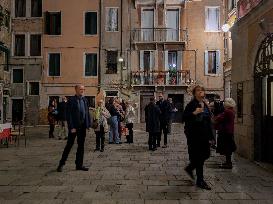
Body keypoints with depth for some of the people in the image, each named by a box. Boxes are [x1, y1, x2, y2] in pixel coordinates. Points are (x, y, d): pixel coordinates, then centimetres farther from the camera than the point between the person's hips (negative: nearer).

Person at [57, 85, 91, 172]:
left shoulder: (85, 100, 9)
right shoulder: (71, 100, -8)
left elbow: (87, 113, 11)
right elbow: (69, 115, -11)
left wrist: (88, 124, 3)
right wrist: (71, 127, -16)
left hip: (82, 126, 6)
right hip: (74, 126, -5)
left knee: (81, 145, 10)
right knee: (69, 145, 1)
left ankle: (79, 164, 20)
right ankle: (61, 164, 15)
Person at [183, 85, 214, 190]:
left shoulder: (205, 105, 13)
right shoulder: (191, 105, -8)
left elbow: (208, 121, 16)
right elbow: (184, 118, -14)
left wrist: (210, 136, 13)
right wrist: (194, 113, -30)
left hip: (204, 135, 8)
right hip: (195, 135, -7)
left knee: (206, 154, 12)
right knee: (199, 157, -1)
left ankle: (190, 168, 34)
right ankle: (200, 181, 11)